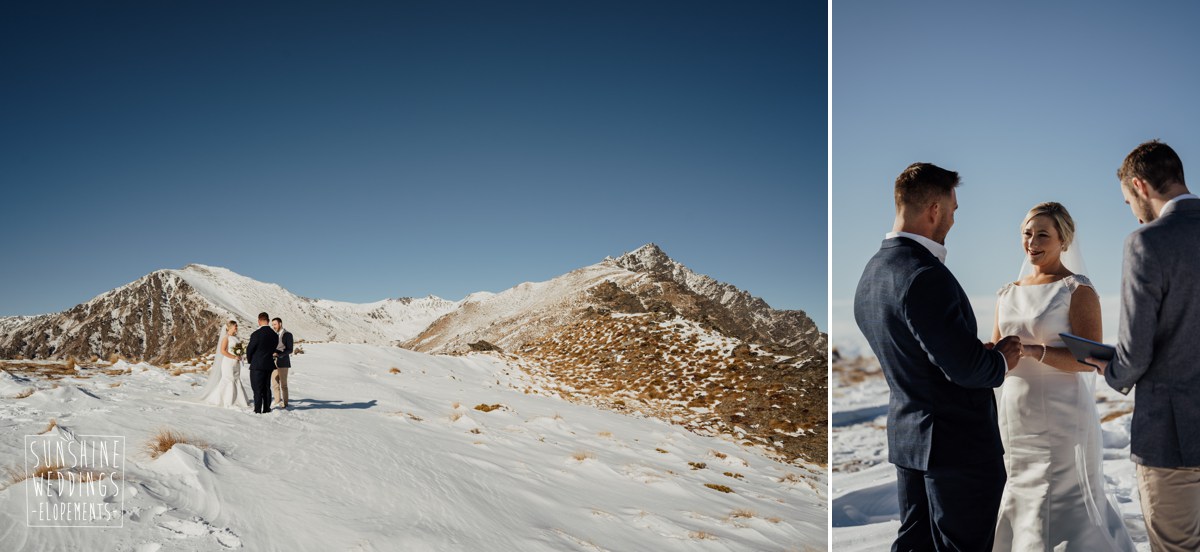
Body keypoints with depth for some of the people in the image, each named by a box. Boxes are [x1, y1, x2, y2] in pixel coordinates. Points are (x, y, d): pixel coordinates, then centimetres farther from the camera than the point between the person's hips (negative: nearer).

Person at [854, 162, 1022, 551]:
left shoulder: (871, 272, 7)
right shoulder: (925, 276, -24)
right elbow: (965, 368, -24)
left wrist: (981, 352, 10)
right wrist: (1001, 360, -3)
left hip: (907, 438, 9)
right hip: (959, 445, -9)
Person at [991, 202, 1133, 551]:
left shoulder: (1079, 290, -5)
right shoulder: (1008, 294, 11)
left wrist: (1033, 351, -27)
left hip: (1060, 420, -5)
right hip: (1014, 420, 6)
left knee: (1065, 514, 0)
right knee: (1016, 510, 11)